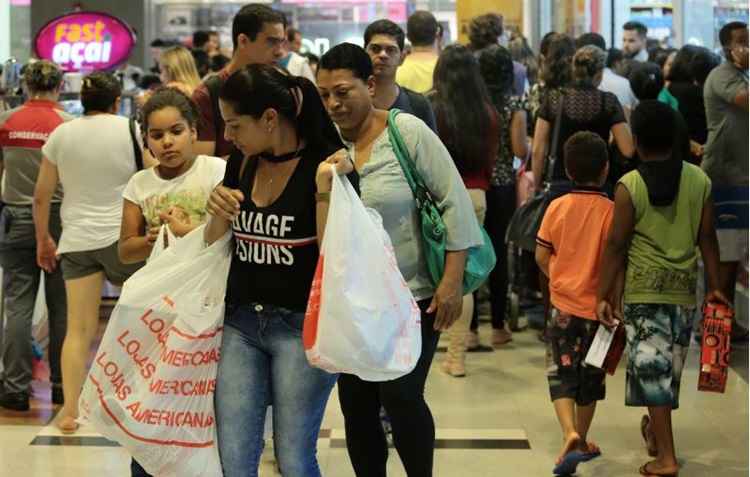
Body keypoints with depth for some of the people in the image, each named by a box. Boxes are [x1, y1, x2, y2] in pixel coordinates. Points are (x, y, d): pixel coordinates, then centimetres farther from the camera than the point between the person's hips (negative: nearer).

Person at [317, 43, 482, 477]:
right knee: (356, 404, 8)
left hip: (412, 295, -4)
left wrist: (452, 281, -13)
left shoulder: (408, 132, -10)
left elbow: (454, 202, -10)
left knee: (401, 397, -8)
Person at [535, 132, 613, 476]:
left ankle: (570, 435, -17)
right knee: (589, 379, 16)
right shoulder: (611, 211, -13)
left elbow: (541, 257, 1)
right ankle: (581, 442, 28)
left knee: (562, 376, 5)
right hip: (597, 307, 0)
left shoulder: (557, 207, -6)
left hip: (563, 305, 0)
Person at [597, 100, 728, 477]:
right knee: (670, 367, 18)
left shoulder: (629, 186, -9)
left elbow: (616, 245, -8)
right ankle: (655, 431, 36)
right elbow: (707, 238, 3)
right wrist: (715, 287, 11)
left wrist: (604, 295, -3)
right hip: (684, 289, 4)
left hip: (642, 289, -4)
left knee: (652, 367, -1)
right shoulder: (699, 180, 1)